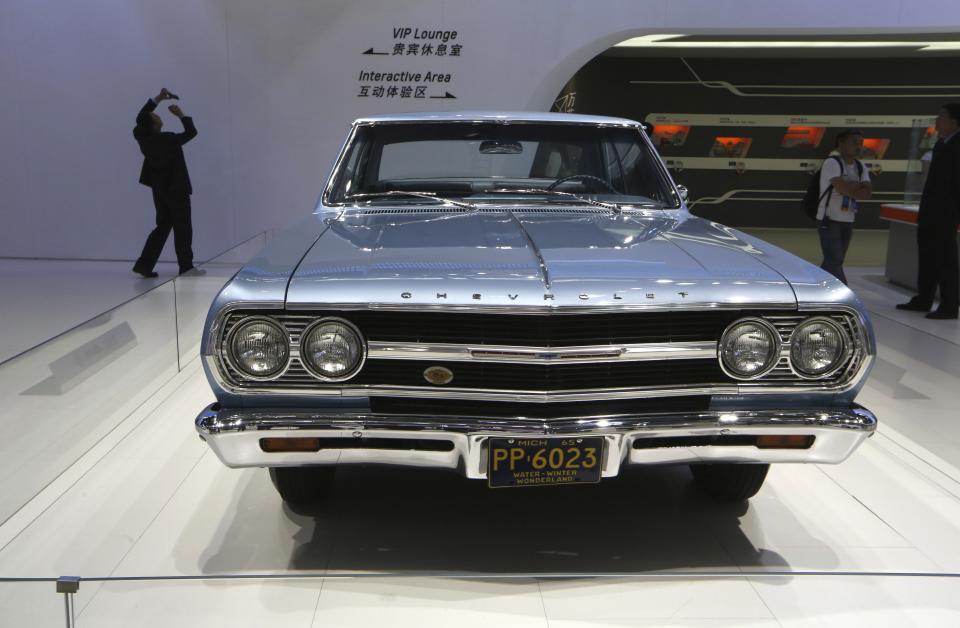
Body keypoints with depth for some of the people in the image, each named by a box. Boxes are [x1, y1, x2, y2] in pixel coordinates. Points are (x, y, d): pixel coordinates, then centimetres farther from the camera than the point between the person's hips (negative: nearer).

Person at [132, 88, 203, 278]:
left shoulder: (142, 137, -4)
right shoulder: (169, 140, -20)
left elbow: (140, 118, 12)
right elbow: (191, 132, -8)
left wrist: (158, 99, 11)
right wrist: (181, 115, 2)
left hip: (159, 189, 7)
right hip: (176, 189, -7)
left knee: (163, 226, 13)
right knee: (183, 228, 3)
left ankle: (144, 264, 7)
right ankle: (186, 266, 9)